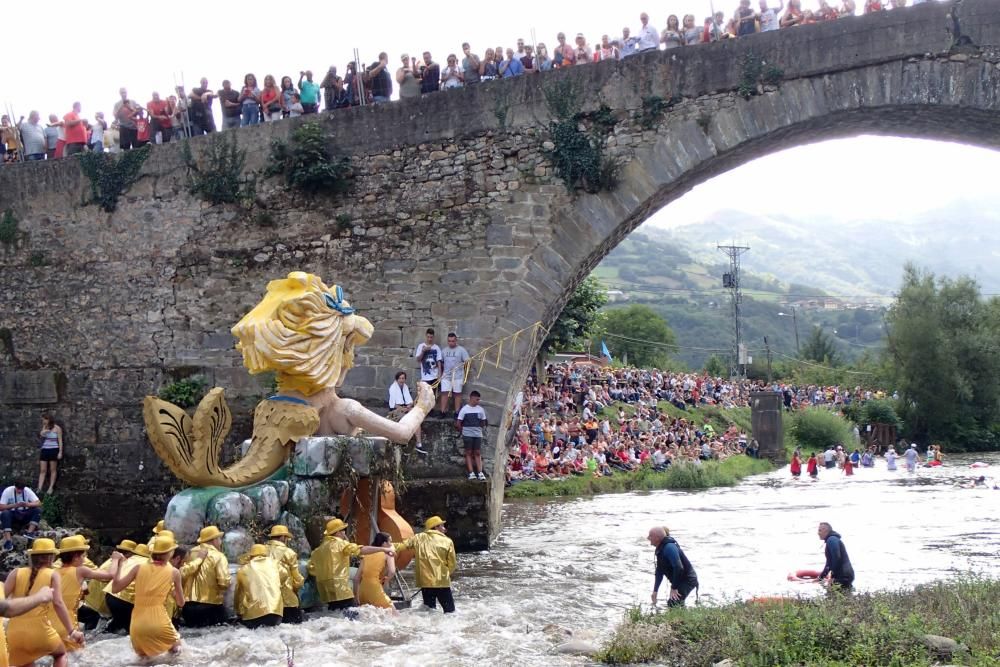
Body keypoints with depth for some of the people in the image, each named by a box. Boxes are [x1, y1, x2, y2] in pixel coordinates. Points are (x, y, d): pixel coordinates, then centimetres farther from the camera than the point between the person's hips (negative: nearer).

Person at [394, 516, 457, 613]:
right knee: (450, 609, 2)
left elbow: (400, 546, 5)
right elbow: (452, 564, 4)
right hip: (442, 582, -3)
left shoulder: (418, 538, 8)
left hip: (425, 581, 3)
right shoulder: (447, 541, 2)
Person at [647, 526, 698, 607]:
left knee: (673, 603, -18)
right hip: (680, 580, 10)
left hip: (687, 580, -10)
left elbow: (678, 568, -30)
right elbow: (659, 571, 13)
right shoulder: (660, 549, 7)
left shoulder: (669, 548, -25)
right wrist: (655, 590, 11)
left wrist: (674, 588, -24)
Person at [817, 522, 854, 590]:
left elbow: (836, 559, -24)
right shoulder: (833, 539, 21)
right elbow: (829, 562, 29)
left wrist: (833, 577, -19)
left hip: (843, 577, -11)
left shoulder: (832, 540, -13)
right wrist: (821, 577, 30)